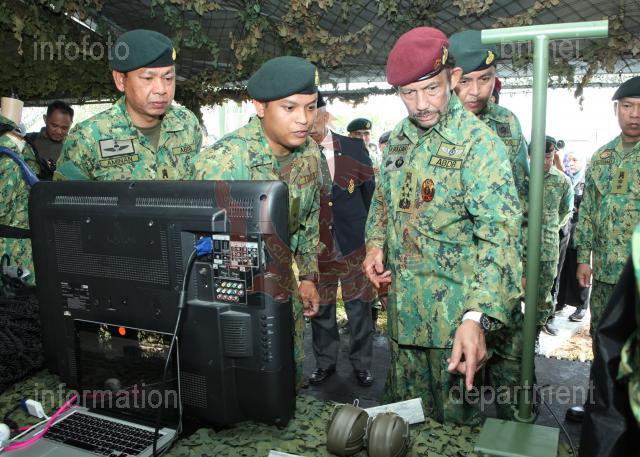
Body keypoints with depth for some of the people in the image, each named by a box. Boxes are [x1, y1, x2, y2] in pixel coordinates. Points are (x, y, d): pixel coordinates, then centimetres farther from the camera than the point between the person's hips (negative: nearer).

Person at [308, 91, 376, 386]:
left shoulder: (353, 148, 0)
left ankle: (361, 364, 27)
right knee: (320, 308, 12)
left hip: (352, 240, 0)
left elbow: (371, 193, 5)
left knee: (359, 307, 9)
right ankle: (325, 363, 31)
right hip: (315, 243, 0)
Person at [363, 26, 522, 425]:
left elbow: (499, 235, -25)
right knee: (402, 413, 21)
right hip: (402, 307, 6)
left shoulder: (479, 143, -16)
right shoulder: (398, 138, 6)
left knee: (453, 418, 12)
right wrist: (376, 244, 2)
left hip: (454, 314, -6)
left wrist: (477, 317, -35)